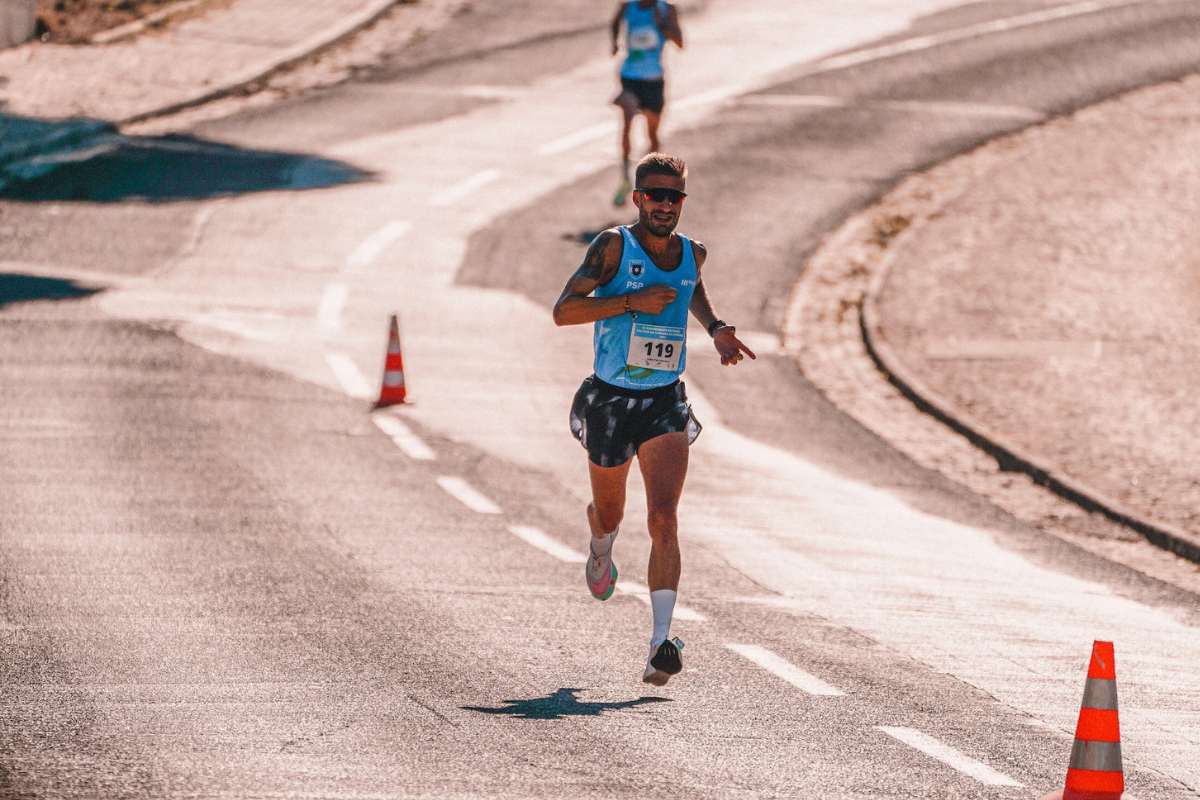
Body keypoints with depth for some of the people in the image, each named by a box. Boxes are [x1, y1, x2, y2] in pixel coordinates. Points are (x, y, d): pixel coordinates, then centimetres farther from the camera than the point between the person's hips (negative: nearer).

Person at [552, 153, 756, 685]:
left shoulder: (692, 254, 3)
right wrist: (632, 302, -26)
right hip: (610, 401, -1)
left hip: (666, 404, 1)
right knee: (609, 514, 19)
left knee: (663, 519, -17)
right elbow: (563, 310, -19)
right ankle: (601, 551, 59)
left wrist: (715, 329, 11)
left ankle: (661, 642, -25)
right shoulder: (614, 246, -11)